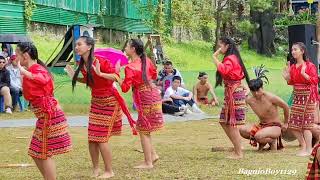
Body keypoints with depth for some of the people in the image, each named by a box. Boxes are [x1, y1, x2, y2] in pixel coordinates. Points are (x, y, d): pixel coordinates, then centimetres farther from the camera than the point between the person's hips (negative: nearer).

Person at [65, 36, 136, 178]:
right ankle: (95, 170, 17)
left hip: (109, 102, -7)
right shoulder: (83, 65, 0)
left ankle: (109, 171, 7)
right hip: (95, 101, 7)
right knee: (91, 138, 4)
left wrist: (100, 73, -40)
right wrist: (75, 77, 3)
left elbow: (116, 77, -27)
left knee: (101, 138, -7)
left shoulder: (101, 62, -23)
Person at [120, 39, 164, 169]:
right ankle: (153, 155, 20)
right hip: (153, 94, 8)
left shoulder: (130, 68, -17)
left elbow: (125, 88, -19)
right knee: (144, 129, 19)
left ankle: (148, 163, 6)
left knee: (144, 130, 1)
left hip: (145, 99, -8)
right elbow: (154, 75, 17)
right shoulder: (146, 60, 3)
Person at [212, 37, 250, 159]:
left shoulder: (230, 59, -13)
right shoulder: (233, 58, 18)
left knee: (231, 124, -6)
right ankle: (238, 147, 16)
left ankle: (238, 153, -2)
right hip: (231, 93, 10)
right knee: (224, 122, 12)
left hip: (234, 93, -10)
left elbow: (223, 70, -32)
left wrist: (215, 57, -23)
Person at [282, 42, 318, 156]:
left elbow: (315, 80, -15)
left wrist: (304, 74, -27)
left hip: (307, 96, -7)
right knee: (293, 125, 5)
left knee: (306, 123, -7)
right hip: (297, 96, 7)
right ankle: (303, 146, 20)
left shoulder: (309, 66, -9)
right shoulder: (292, 67, 9)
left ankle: (308, 149, 0)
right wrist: (287, 77, -4)